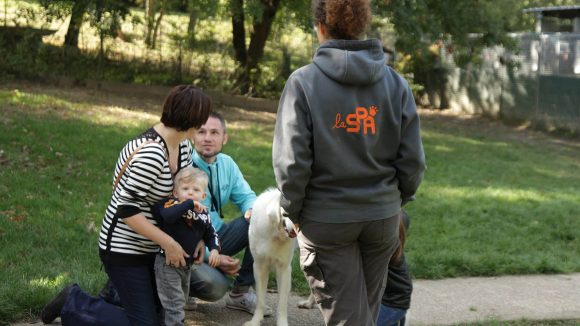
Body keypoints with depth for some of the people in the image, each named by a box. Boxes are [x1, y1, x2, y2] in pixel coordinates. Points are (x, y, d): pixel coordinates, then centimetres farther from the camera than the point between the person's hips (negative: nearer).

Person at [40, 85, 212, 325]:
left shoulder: (183, 146, -1)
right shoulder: (151, 153, -28)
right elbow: (127, 209, -27)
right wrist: (169, 243, -24)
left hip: (148, 246, 9)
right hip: (123, 248, -9)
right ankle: (72, 303, 6)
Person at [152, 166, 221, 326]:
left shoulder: (203, 213, 1)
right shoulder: (172, 204, -18)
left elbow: (210, 233, 14)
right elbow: (167, 216, -41)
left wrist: (214, 249, -4)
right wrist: (189, 204, -39)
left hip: (188, 264, 8)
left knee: (183, 299, 24)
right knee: (174, 302, -8)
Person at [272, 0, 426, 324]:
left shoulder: (303, 82, -13)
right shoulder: (396, 83, -3)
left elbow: (291, 161, -15)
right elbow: (413, 159, -3)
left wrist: (293, 211, 1)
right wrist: (397, 199, 14)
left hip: (326, 220, -3)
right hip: (382, 217, 3)